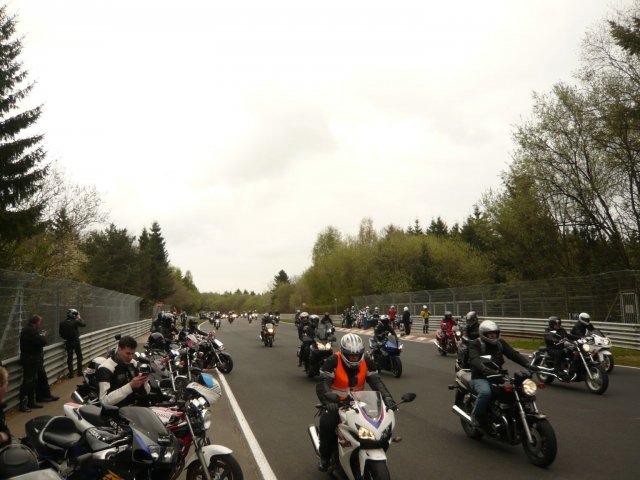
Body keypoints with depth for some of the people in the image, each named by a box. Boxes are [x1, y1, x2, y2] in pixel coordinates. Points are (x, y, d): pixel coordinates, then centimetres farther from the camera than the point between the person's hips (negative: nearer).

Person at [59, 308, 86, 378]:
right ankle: (80, 372, 17)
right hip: (76, 342, -3)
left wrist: (65, 338, 13)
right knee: (79, 357, 14)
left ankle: (71, 373, 12)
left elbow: (60, 333, -2)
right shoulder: (76, 322, -18)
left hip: (68, 343, 3)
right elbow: (84, 324, -2)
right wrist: (79, 318, 7)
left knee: (69, 358, 10)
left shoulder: (62, 323, -7)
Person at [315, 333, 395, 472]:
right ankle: (325, 456, -6)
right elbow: (322, 384, -26)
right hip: (335, 403, -4)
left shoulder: (366, 361, -5)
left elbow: (376, 381, -10)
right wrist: (327, 400, -45)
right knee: (327, 423, -32)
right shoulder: (333, 361, -19)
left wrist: (387, 397, -27)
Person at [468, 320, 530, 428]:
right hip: (480, 378, -5)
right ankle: (476, 415, -11)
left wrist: (527, 364, -20)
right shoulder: (475, 344, -7)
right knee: (485, 392, -37)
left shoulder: (500, 343, 9)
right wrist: (485, 369, -45)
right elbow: (474, 359, -26)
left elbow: (513, 354, -2)